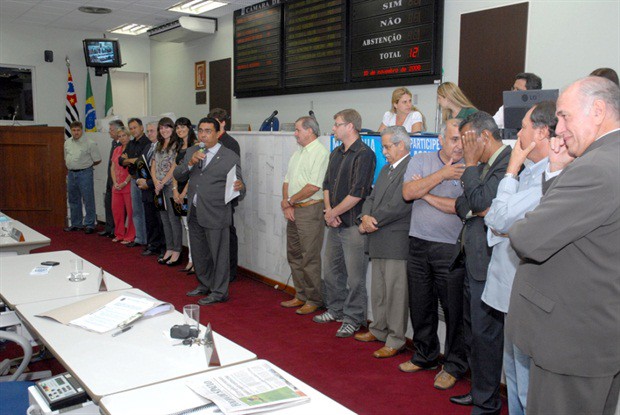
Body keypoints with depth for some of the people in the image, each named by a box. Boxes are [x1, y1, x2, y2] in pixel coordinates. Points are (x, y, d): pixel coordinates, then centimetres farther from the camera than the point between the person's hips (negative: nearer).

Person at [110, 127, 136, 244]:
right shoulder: (117, 150, 15)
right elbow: (112, 168, 14)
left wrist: (125, 183, -13)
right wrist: (115, 183, 1)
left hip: (128, 185, -7)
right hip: (116, 186, 7)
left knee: (130, 211, -4)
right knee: (116, 210, 11)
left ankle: (130, 236, 4)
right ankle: (119, 234, 23)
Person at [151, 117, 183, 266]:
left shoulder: (176, 145, -6)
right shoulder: (158, 146, 16)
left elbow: (174, 167, -12)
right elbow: (153, 166, 13)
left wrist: (162, 183, -11)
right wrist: (156, 182, -3)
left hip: (171, 185, -7)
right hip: (159, 187, 7)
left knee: (173, 219, -6)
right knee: (164, 219, 10)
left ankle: (176, 252, 0)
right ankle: (169, 250, 18)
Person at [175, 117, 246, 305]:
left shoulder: (230, 157, -9)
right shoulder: (192, 152, 9)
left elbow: (238, 189, -10)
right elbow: (177, 175, 4)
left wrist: (239, 187, -34)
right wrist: (190, 163, -14)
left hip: (215, 215, -6)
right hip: (195, 213, 6)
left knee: (218, 254, 4)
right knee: (199, 253, 20)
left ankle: (219, 292, 18)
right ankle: (205, 285, 38)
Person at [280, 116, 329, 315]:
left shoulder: (320, 153, -12)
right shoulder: (298, 153, 17)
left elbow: (313, 186, -20)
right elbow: (287, 180, 16)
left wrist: (290, 200, -10)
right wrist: (286, 203, 0)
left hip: (310, 210, -9)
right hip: (293, 210, 9)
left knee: (310, 258, -4)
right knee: (294, 255, 15)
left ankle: (314, 300, 8)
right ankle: (301, 296, 26)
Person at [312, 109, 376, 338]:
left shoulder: (364, 154, -13)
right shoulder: (336, 153, 14)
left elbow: (357, 193, -19)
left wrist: (333, 213, -11)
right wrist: (328, 210, -1)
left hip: (353, 224, -8)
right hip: (334, 223, 9)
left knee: (355, 276, 0)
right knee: (331, 270, 18)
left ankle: (353, 319, 12)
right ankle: (335, 310, 34)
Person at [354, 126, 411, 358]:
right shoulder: (386, 169, 18)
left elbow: (399, 206, -20)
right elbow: (372, 198, 17)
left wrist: (372, 221, -10)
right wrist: (365, 217, -3)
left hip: (397, 242, -9)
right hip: (379, 241, 9)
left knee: (395, 291, -1)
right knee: (378, 290, 18)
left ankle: (395, 341, 10)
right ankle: (379, 330, 32)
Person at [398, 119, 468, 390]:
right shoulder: (420, 161, 7)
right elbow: (408, 192, -7)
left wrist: (427, 195, -9)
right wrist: (442, 174, -12)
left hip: (451, 248, -4)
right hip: (419, 244, 4)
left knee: (454, 309, 2)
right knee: (420, 305, 14)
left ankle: (454, 365, 20)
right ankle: (425, 356, 33)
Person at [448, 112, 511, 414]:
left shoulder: (509, 162, -15)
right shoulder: (484, 165, 15)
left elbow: (479, 201, -21)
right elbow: (461, 204, 14)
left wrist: (471, 164, -11)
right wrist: (470, 209, -8)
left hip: (488, 264, -10)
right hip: (472, 261, 10)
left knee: (485, 334, 1)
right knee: (472, 332, 19)